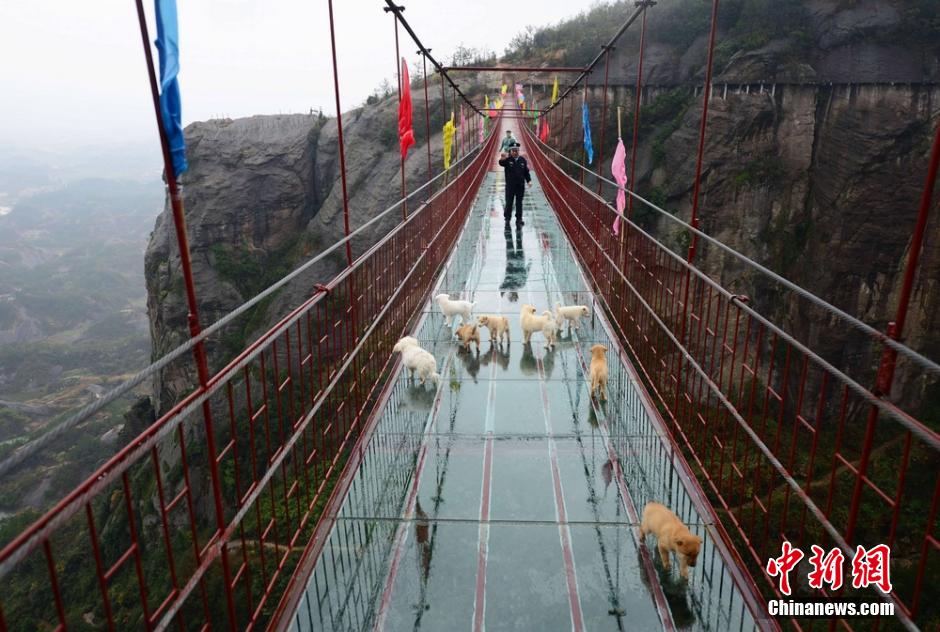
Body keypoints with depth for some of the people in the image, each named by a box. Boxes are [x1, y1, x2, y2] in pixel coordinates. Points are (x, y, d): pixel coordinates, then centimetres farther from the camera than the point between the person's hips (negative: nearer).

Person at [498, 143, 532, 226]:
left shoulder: (522, 160, 6)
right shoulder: (508, 160, -4)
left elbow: (526, 172, 9)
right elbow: (501, 163, -25)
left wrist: (529, 181, -3)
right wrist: (502, 159, -48)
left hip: (520, 185, 2)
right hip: (510, 185, -2)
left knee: (519, 203, 8)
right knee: (509, 203, 2)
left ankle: (519, 219, 16)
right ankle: (507, 219, 14)